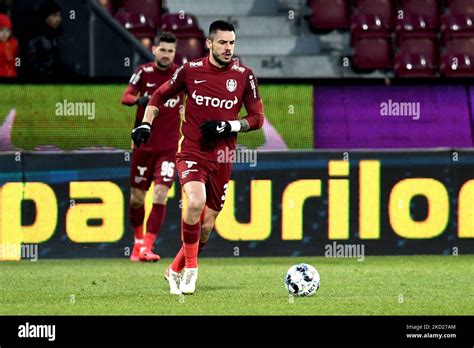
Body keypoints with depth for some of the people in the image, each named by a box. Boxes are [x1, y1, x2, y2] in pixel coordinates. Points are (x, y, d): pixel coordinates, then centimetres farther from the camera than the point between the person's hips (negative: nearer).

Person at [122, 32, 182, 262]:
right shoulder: (144, 72, -1)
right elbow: (125, 97, -10)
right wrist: (140, 99, -30)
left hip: (169, 146, -1)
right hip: (143, 143, 1)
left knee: (160, 195, -14)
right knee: (136, 197, 6)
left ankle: (146, 247, -15)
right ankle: (139, 241, 28)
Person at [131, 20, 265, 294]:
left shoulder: (244, 76, -1)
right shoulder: (190, 70, -2)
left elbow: (257, 118, 3)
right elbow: (159, 96, 13)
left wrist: (227, 126, -12)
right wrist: (146, 125, 1)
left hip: (222, 159, 2)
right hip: (191, 153, -2)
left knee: (207, 226, 6)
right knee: (196, 202, -30)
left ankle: (175, 271, 29)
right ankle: (191, 267, -12)